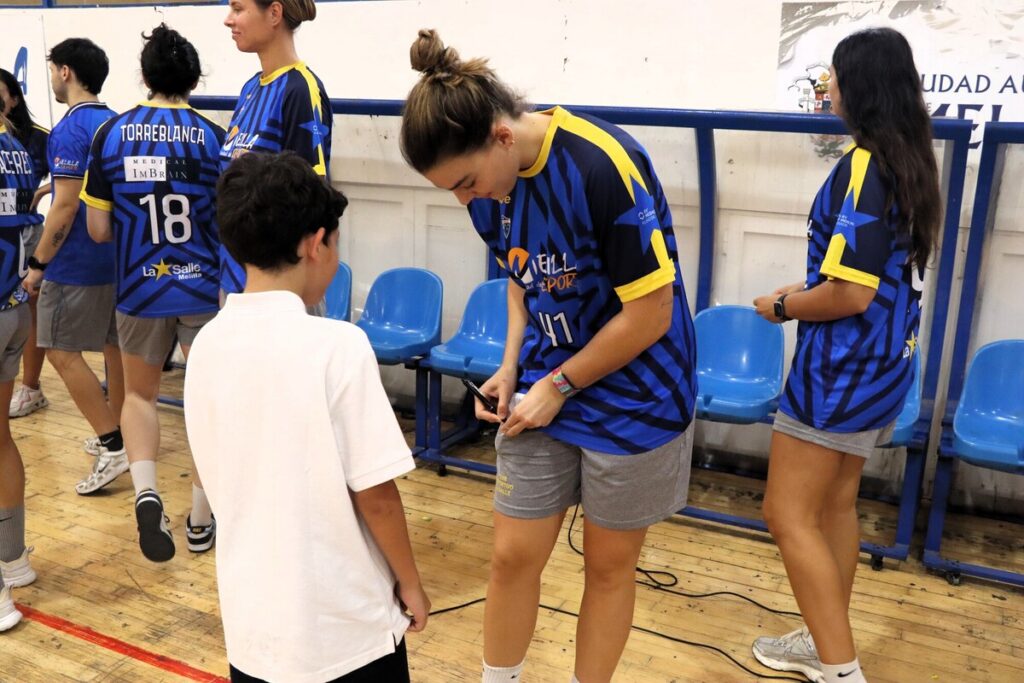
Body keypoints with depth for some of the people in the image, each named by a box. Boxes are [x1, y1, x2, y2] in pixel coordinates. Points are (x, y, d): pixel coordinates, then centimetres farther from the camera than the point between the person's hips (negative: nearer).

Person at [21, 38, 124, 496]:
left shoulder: (68, 131, -15)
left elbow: (65, 207, -19)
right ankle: (118, 437, 24)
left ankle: (112, 447, -4)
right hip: (120, 256, 9)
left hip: (79, 263, -8)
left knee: (62, 352, -2)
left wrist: (38, 263, -11)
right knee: (114, 346, 14)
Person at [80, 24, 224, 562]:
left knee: (140, 394, 22)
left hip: (139, 290, 1)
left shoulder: (111, 134, -3)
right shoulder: (214, 138, -7)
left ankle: (145, 490, -2)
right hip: (206, 288, -1)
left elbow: (99, 230, 0)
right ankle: (201, 521, 21)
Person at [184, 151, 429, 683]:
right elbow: (374, 494, -17)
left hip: (250, 619, 5)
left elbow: (220, 480, 6)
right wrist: (409, 582, -2)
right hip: (345, 624, -5)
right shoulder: (336, 345, -21)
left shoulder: (206, 344, -5)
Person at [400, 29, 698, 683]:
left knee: (609, 564, 11)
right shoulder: (491, 179, -5)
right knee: (514, 555, 10)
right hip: (542, 390, 5)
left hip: (633, 397, -5)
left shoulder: (605, 167, -26)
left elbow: (649, 315, -21)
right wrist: (512, 367, -2)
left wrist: (559, 385, -12)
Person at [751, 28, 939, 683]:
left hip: (845, 366, -10)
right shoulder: (912, 162, 8)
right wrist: (805, 291, 16)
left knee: (789, 516, -1)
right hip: (886, 361, 10)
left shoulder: (863, 167, -21)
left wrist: (783, 307, -8)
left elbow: (849, 296, -25)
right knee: (836, 504, 19)